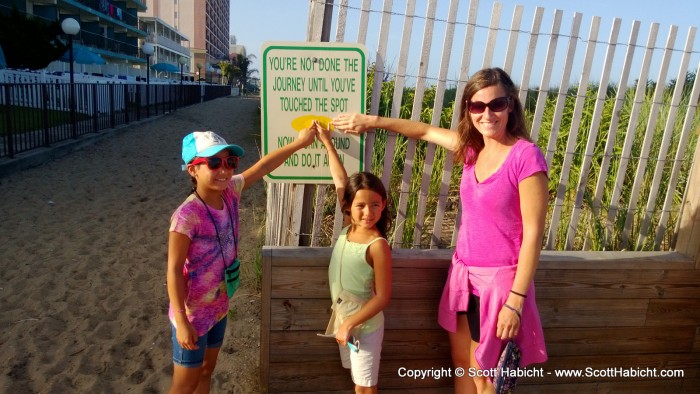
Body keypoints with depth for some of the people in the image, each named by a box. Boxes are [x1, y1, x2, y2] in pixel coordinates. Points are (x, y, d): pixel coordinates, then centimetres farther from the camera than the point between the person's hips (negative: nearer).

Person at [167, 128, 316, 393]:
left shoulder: (229, 192, -10)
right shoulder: (187, 215, -28)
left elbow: (262, 166, 1)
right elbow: (174, 270, -23)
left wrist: (299, 143, -1)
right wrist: (182, 323, -21)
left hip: (219, 308, 7)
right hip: (193, 314, -7)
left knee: (206, 370, 26)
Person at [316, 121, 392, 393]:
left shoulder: (378, 246, -23)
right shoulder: (349, 228, -6)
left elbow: (382, 296, -20)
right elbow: (340, 181, 1)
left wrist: (350, 323, -22)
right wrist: (327, 143, 4)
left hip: (365, 325, -6)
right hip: (345, 320, 6)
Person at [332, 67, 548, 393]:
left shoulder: (526, 156, -18)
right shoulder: (473, 147, 1)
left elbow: (533, 234, -18)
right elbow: (426, 132, 17)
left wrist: (516, 300, -18)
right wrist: (372, 121, 19)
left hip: (500, 279, -6)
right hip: (464, 272, 7)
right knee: (461, 362, 20)